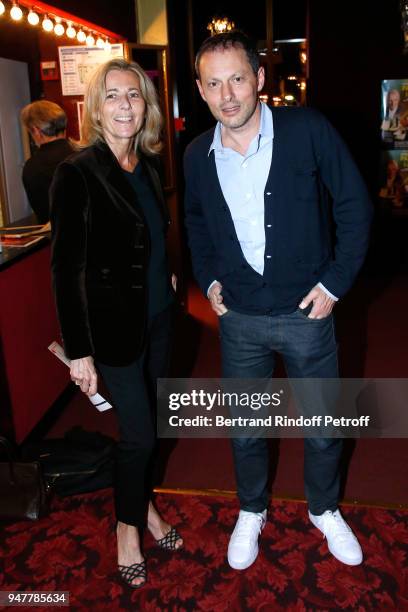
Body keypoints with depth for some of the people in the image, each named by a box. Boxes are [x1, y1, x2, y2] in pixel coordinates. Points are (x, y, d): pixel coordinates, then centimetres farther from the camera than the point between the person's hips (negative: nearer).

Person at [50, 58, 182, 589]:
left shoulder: (148, 164, 4)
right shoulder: (77, 173, -16)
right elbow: (66, 267, -17)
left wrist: (167, 275, 9)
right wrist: (78, 350, -17)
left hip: (158, 314, 6)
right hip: (114, 322, -6)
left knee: (147, 423, 18)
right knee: (139, 432, 3)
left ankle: (143, 502, 41)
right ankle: (128, 525, 29)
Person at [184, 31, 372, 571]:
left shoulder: (308, 129, -12)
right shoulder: (198, 154, -2)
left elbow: (355, 204, -6)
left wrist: (336, 281, -10)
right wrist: (207, 279, 6)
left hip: (306, 311, -2)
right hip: (239, 316, 2)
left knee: (323, 425, 15)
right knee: (245, 426, 16)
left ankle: (324, 510, 44)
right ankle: (251, 512, 43)